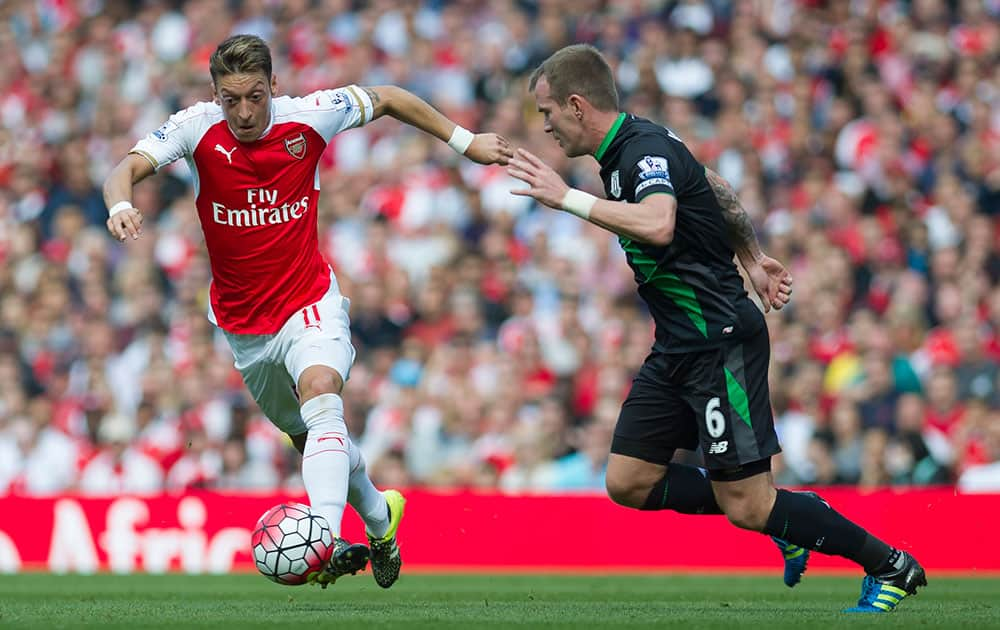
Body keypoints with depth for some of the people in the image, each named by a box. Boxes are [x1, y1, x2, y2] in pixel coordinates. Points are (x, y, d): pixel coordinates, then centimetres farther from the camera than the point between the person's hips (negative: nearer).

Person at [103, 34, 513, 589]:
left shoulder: (311, 116, -11)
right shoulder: (197, 128, -13)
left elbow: (386, 99, 6)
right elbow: (128, 168, -24)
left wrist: (465, 141, 8)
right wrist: (120, 204, -47)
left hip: (310, 303, -3)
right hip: (243, 323, 3)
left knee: (320, 394, -31)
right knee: (307, 436, 17)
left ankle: (325, 538, -45)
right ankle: (379, 516, 45)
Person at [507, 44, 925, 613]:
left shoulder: (647, 149, -19)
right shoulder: (632, 149, 11)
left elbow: (657, 224, -41)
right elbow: (718, 191, 26)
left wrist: (568, 197, -34)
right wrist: (752, 258, 29)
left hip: (721, 342, -10)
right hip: (679, 348, 10)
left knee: (746, 505, -7)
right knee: (628, 482, 4)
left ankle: (891, 566, 8)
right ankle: (788, 515, 16)